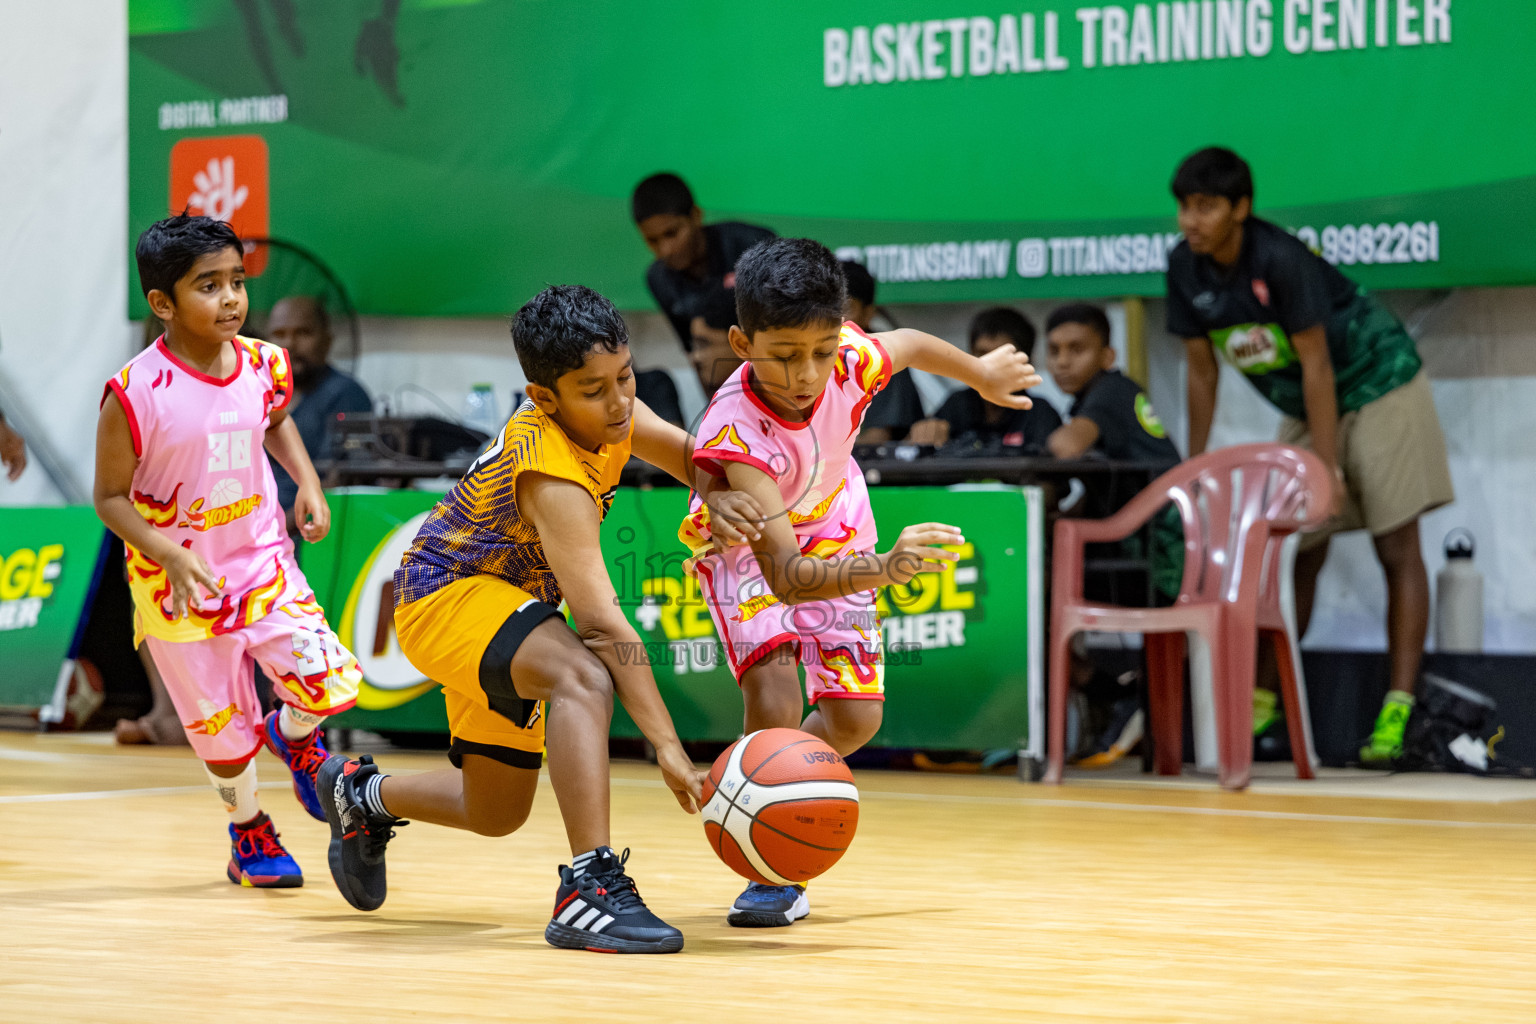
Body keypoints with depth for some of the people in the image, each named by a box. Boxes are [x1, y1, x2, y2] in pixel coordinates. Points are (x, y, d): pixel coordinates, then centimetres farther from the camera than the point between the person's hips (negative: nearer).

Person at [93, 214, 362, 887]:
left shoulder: (265, 367, -8)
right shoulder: (136, 395, -23)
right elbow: (111, 496, -14)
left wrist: (308, 483, 1)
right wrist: (169, 554, -27)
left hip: (263, 561, 3)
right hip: (179, 583, -3)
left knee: (331, 682, -9)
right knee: (222, 728, 6)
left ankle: (292, 734, 28)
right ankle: (248, 832, 35)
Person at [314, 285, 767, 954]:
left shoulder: (610, 412, -9)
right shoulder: (551, 479, -33)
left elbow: (687, 453, 10)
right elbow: (601, 623, -39)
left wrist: (713, 494, -15)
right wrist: (667, 747, -43)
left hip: (493, 599, 9)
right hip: (443, 597, -9)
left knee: (496, 813, 19)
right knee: (583, 676, -38)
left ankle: (360, 793, 46)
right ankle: (588, 888, -45)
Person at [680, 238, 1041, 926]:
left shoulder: (851, 359, -30)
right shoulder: (733, 430, -42)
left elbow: (911, 345, -2)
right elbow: (783, 573, -48)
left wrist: (984, 376, 17)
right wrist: (882, 570, -65)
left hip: (829, 537, 4)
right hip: (746, 548, -4)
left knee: (855, 716, -1)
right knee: (773, 692, -26)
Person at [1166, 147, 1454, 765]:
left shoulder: (1280, 259, -29)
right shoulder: (1186, 269, -9)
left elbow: (1316, 366, -27)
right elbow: (1202, 372, 1)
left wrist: (1329, 470, -28)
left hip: (1376, 385, -6)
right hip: (1304, 409, 6)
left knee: (1397, 548, -7)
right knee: (1299, 551, 6)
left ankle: (1398, 712, -12)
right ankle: (1267, 700, 9)